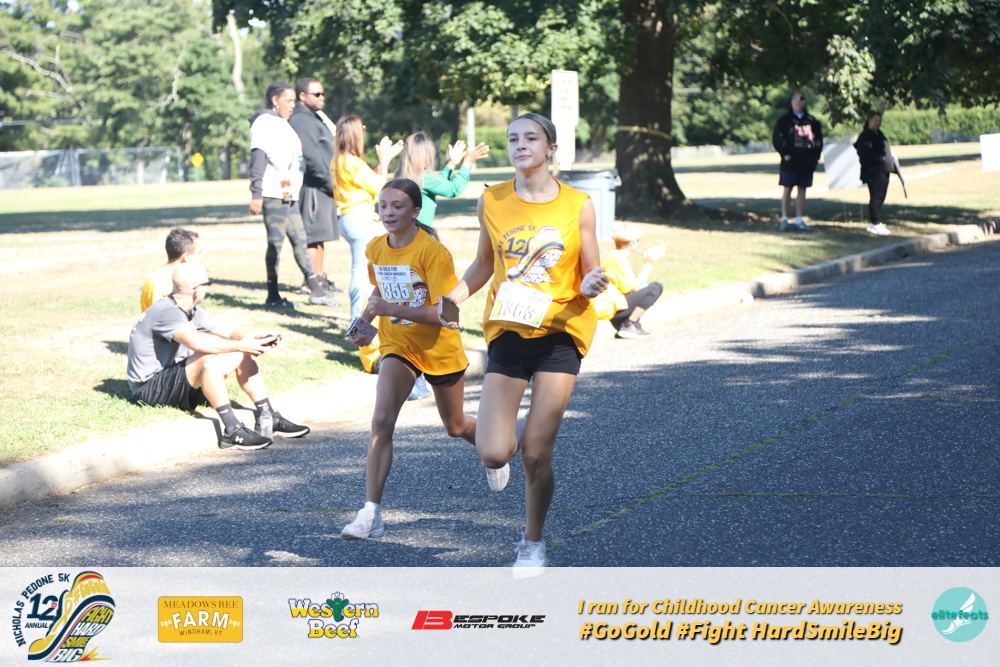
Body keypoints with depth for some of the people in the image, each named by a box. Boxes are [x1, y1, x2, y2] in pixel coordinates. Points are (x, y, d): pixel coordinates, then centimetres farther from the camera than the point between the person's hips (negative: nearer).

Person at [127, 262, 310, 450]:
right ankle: (232, 432, -36)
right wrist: (241, 345, -37)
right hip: (150, 390, -10)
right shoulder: (165, 312, -24)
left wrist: (256, 338, -13)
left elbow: (228, 331, 8)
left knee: (243, 356, 3)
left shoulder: (193, 312, 8)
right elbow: (197, 342, -41)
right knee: (209, 360, -35)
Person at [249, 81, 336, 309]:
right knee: (275, 243, -6)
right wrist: (256, 194, -21)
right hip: (273, 195, -10)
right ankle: (273, 296, -2)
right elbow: (258, 158, -15)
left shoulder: (282, 125, 22)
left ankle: (316, 290, 13)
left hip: (288, 195, 10)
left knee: (299, 240, 10)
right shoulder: (264, 123, -7)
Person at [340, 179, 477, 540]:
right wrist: (364, 321, -1)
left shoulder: (433, 252, -23)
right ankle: (370, 513, -20)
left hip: (439, 349, -3)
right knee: (381, 420, -18)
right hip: (398, 347, 3)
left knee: (455, 426, 16)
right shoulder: (374, 250, -4)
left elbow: (444, 313, -28)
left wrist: (391, 309, -37)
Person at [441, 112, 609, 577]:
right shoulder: (492, 201, 1)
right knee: (492, 453, -11)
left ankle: (532, 543, 21)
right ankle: (506, 447, 29)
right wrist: (454, 297, -5)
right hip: (506, 330, 1)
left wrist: (590, 286, -21)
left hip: (560, 333, -1)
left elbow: (589, 276, 3)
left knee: (537, 453, -3)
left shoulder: (578, 206, -4)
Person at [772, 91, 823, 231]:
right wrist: (785, 154, -12)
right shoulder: (784, 120, 3)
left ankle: (799, 221, 7)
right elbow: (776, 139, -3)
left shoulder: (812, 121, 11)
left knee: (802, 190, 5)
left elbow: (819, 140, 14)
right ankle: (784, 219, 5)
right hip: (790, 162, -3)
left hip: (806, 163, 3)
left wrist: (815, 156, 2)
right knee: (787, 189, 0)